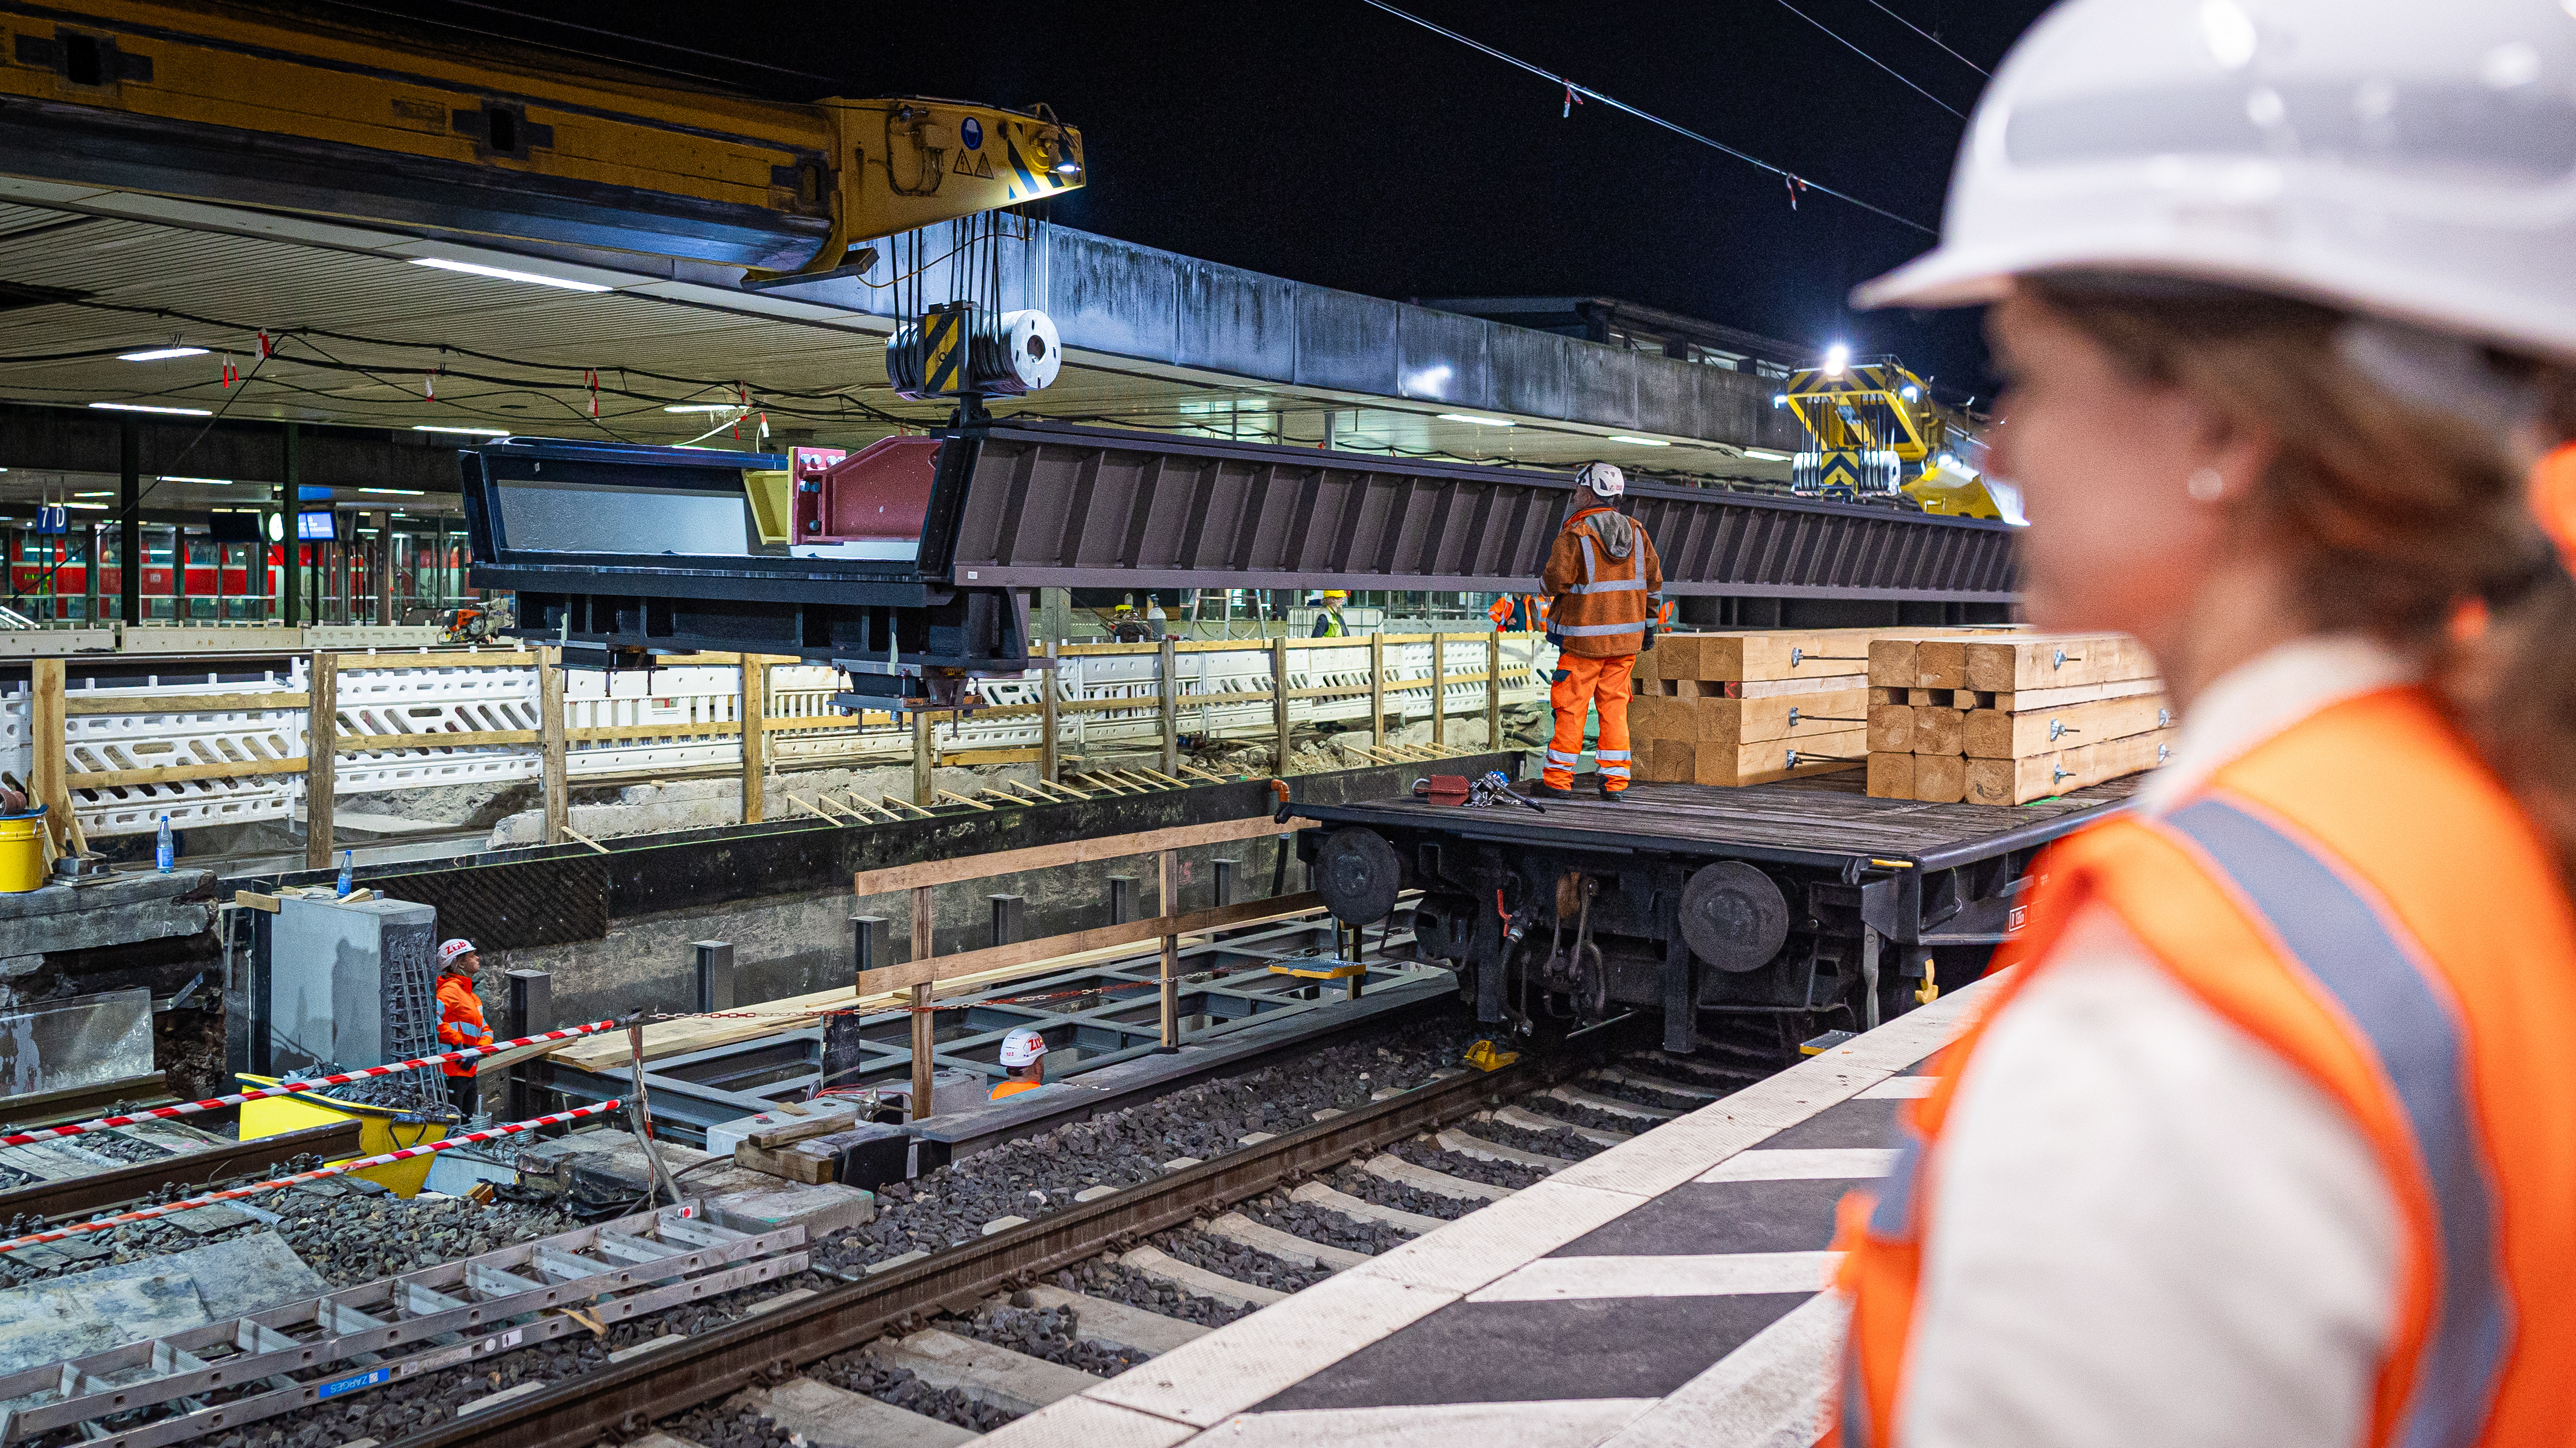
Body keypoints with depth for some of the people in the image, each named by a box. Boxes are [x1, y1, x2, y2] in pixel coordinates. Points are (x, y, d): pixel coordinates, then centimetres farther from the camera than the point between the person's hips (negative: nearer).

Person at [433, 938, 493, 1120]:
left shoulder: (472, 996, 20)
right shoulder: (451, 989, -11)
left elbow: (486, 1031, 20)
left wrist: (479, 1050, -2)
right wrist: (456, 1041, -24)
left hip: (469, 1071, 10)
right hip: (452, 1071, -10)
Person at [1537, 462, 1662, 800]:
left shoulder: (1575, 534, -13)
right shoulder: (1636, 530, 5)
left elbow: (1557, 581, -13)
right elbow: (1653, 580, 10)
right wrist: (1649, 623, 19)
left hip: (1585, 636, -5)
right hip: (1627, 635, 5)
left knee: (1572, 706, 1)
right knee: (1614, 704, 10)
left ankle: (1559, 780, 6)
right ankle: (1616, 780, 9)